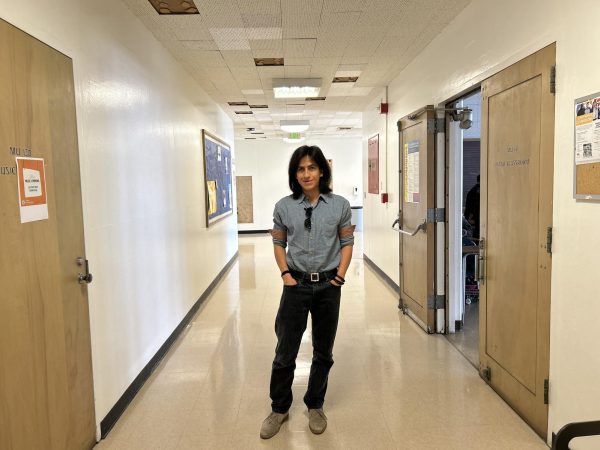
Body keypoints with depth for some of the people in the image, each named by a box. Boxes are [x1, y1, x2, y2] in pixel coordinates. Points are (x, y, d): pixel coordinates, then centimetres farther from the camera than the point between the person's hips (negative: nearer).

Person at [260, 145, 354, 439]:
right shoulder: (284, 207, -3)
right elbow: (278, 243, 7)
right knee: (285, 351, 6)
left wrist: (341, 274, -6)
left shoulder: (340, 205, -4)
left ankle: (315, 407, 33)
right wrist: (285, 273, -4)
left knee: (323, 351, 13)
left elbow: (347, 242, 4)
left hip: (328, 286, 0)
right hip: (297, 285, 0)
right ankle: (279, 409, 27)